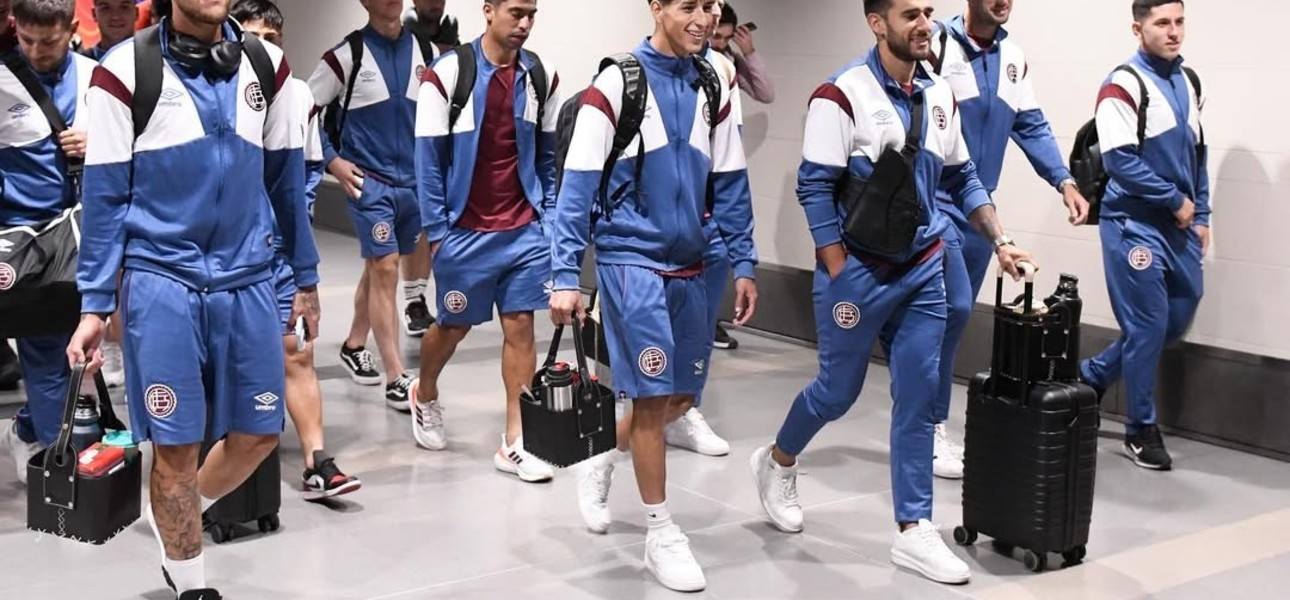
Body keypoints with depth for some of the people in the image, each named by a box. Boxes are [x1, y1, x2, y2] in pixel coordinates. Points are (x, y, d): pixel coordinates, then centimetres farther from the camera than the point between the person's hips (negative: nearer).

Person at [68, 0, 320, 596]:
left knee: (258, 435, 9)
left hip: (248, 280, 4)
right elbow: (104, 195, -3)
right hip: (162, 281, -4)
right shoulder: (125, 71, -6)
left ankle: (177, 520, 37)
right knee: (176, 445, 2)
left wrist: (306, 279, 14)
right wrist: (94, 306, -4)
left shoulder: (267, 64, 5)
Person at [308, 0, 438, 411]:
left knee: (377, 267, 16)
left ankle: (354, 346, 36)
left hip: (416, 179, 4)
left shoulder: (426, 52, 5)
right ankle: (397, 380, -4)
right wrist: (333, 161, -6)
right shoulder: (346, 56, -7)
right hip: (369, 182, -4)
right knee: (384, 269, -7)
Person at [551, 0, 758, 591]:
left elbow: (730, 183, 11)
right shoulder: (616, 85, -11)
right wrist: (565, 277, -15)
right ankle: (662, 535, 9)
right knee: (652, 395, -5)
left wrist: (743, 264, 7)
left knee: (681, 394, 12)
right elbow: (577, 185, -11)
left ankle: (601, 461, 38)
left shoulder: (713, 87, 6)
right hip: (632, 259, -6)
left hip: (688, 264, 6)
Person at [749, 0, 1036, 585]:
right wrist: (841, 280, -16)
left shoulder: (939, 95, 6)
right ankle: (777, 461, 36)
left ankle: (913, 530, 11)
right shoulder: (842, 94, -14)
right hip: (858, 269, -5)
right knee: (838, 390, 7)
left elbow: (962, 179, 16)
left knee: (918, 396, 3)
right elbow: (815, 189, -15)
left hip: (923, 269, 5)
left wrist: (1000, 240, 6)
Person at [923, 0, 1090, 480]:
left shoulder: (1013, 58, 9)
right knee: (952, 309, -14)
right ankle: (930, 428, -2)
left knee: (954, 315, 12)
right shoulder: (937, 45, -12)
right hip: (934, 203, -7)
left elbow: (1031, 127, 13)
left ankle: (931, 427, 23)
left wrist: (1064, 181, 1)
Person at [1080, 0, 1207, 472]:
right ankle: (1142, 429, 10)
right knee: (1148, 323, -4)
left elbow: (1198, 152, 18)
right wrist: (1176, 201, -12)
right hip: (1134, 224, -8)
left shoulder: (1189, 82, 12)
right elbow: (1120, 160, -18)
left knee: (1181, 313, 11)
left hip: (1177, 223, 8)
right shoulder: (1123, 86, -13)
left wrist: (1200, 214, 11)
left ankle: (1091, 375, 28)